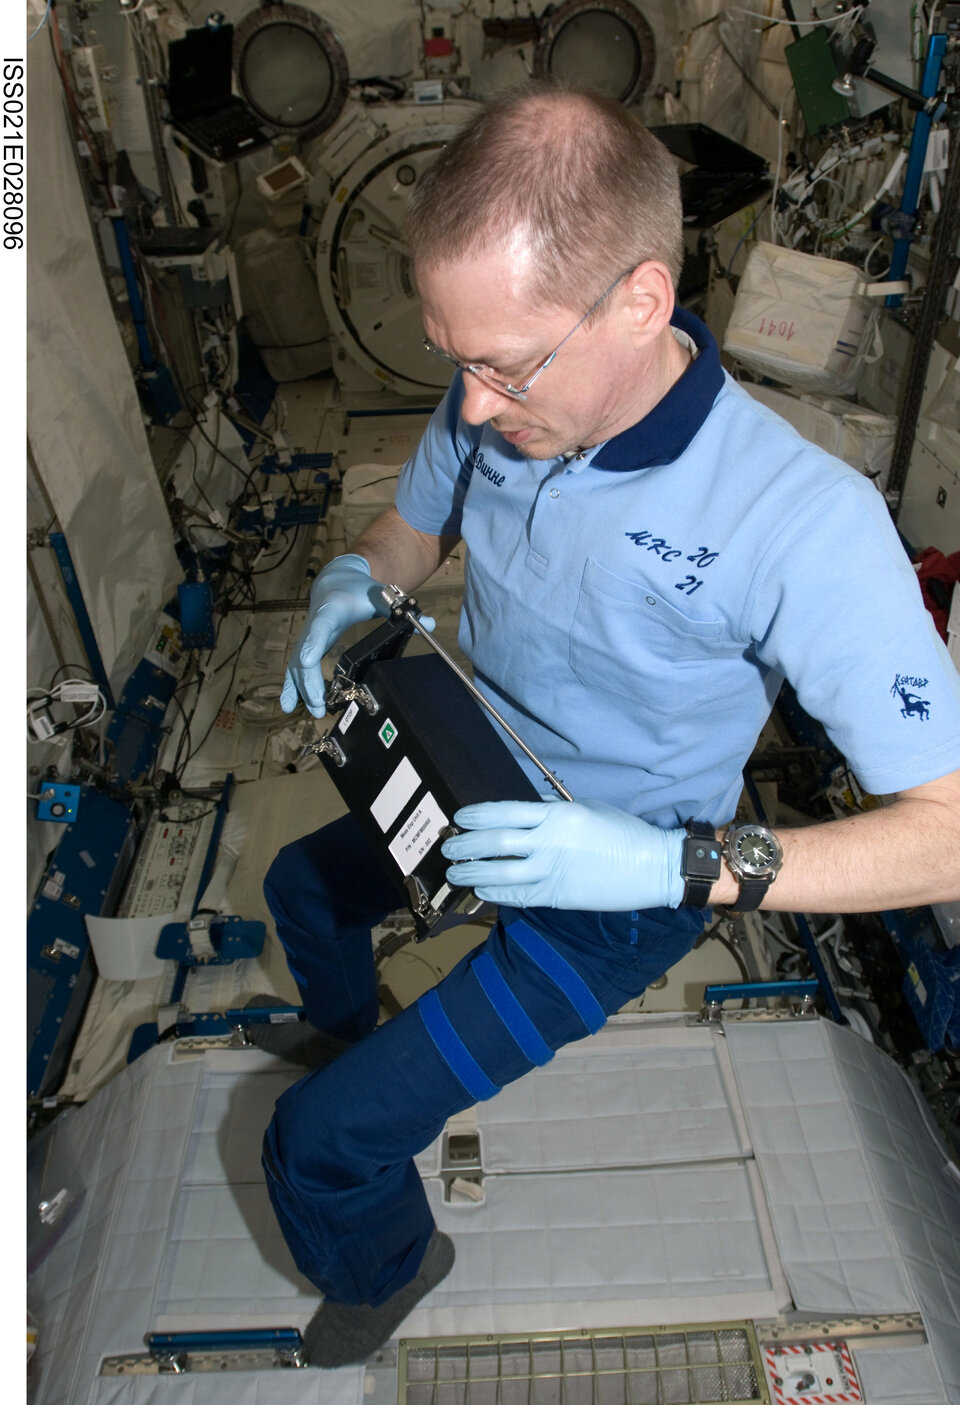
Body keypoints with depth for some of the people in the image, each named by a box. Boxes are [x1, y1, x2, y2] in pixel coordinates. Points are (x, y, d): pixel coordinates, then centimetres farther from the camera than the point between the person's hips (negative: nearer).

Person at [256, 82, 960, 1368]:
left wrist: (676, 866, -41)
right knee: (302, 882, 31)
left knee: (321, 1143, -9)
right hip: (480, 800, 7)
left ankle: (389, 1266, 30)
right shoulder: (493, 409, -15)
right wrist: (353, 584, -17)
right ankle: (345, 1030, 66)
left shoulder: (804, 522, -35)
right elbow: (411, 529, 6)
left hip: (622, 890, -6)